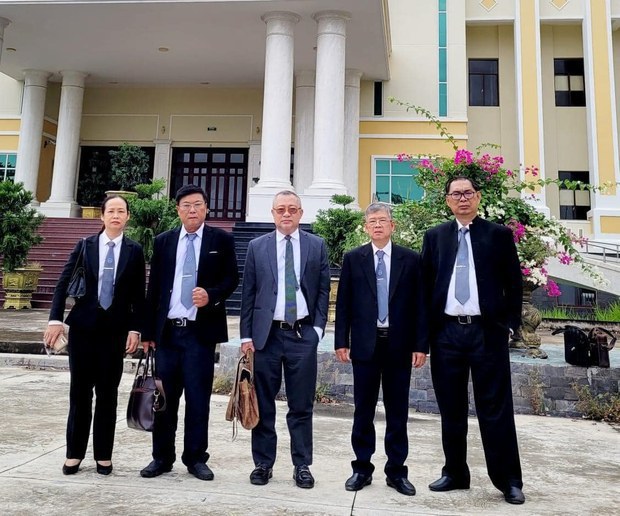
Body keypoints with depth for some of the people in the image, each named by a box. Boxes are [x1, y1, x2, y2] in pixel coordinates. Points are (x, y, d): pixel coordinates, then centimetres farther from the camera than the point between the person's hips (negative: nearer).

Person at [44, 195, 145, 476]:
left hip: (116, 329, 0)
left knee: (108, 393, 6)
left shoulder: (134, 251, 3)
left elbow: (138, 295, 2)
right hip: (83, 327, 1)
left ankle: (103, 455, 16)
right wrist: (55, 319, -9)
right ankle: (74, 453, 18)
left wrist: (135, 329, -5)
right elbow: (63, 283, 1)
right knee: (80, 392, 6)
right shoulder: (84, 246, 5)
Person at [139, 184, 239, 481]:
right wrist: (148, 330, 7)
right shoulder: (163, 241, 10)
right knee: (165, 397, 9)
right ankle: (162, 457, 22)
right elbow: (154, 288, 10)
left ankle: (196, 459, 17)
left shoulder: (221, 240, 4)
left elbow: (231, 278, 4)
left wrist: (211, 295, -17)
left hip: (201, 331, -2)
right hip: (167, 331, 2)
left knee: (198, 398, 4)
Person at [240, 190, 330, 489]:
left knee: (302, 406, 6)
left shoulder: (317, 246, 6)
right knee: (263, 404, 8)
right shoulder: (257, 247, 7)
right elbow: (248, 293, 5)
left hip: (303, 334, 0)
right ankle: (263, 463, 22)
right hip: (266, 334, 1)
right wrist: (246, 335, 0)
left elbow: (323, 290, 6)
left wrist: (317, 328, -4)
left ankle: (302, 466, 19)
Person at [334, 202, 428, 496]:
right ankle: (362, 468, 21)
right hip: (365, 344, 0)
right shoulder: (353, 259, 4)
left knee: (397, 411, 8)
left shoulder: (410, 259, 3)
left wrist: (421, 345, -3)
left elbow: (418, 304, 2)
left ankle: (396, 470, 21)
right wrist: (341, 342, -2)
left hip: (399, 345, 0)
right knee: (363, 410, 8)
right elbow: (343, 303, 3)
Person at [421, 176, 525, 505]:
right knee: (451, 409, 11)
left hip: (487, 332, -2)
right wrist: (426, 330, 3)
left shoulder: (499, 235, 4)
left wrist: (510, 324, -2)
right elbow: (425, 284, 8)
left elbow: (514, 284, 5)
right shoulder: (435, 237, 10)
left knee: (495, 409, 3)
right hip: (446, 332, 2)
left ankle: (508, 481, 15)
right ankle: (455, 473, 25)